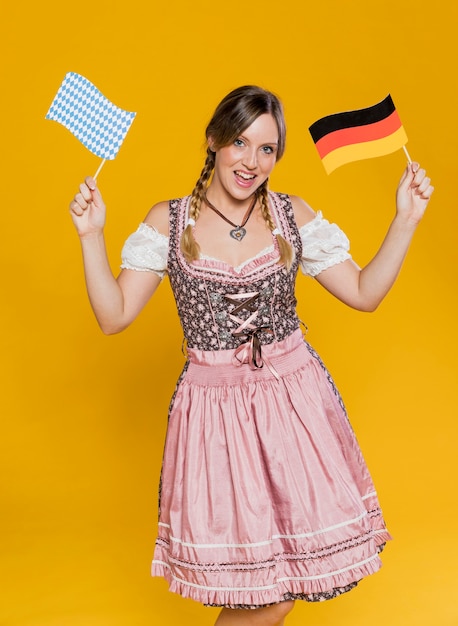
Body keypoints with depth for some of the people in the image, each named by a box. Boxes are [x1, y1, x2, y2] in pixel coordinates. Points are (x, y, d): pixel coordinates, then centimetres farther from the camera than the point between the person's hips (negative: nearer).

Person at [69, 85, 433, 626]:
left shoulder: (293, 215, 3)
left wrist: (405, 220, -1)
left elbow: (365, 293, 6)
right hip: (212, 407, -2)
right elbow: (113, 317, -2)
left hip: (293, 396, 2)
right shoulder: (167, 221, 0)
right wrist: (91, 236, -10)